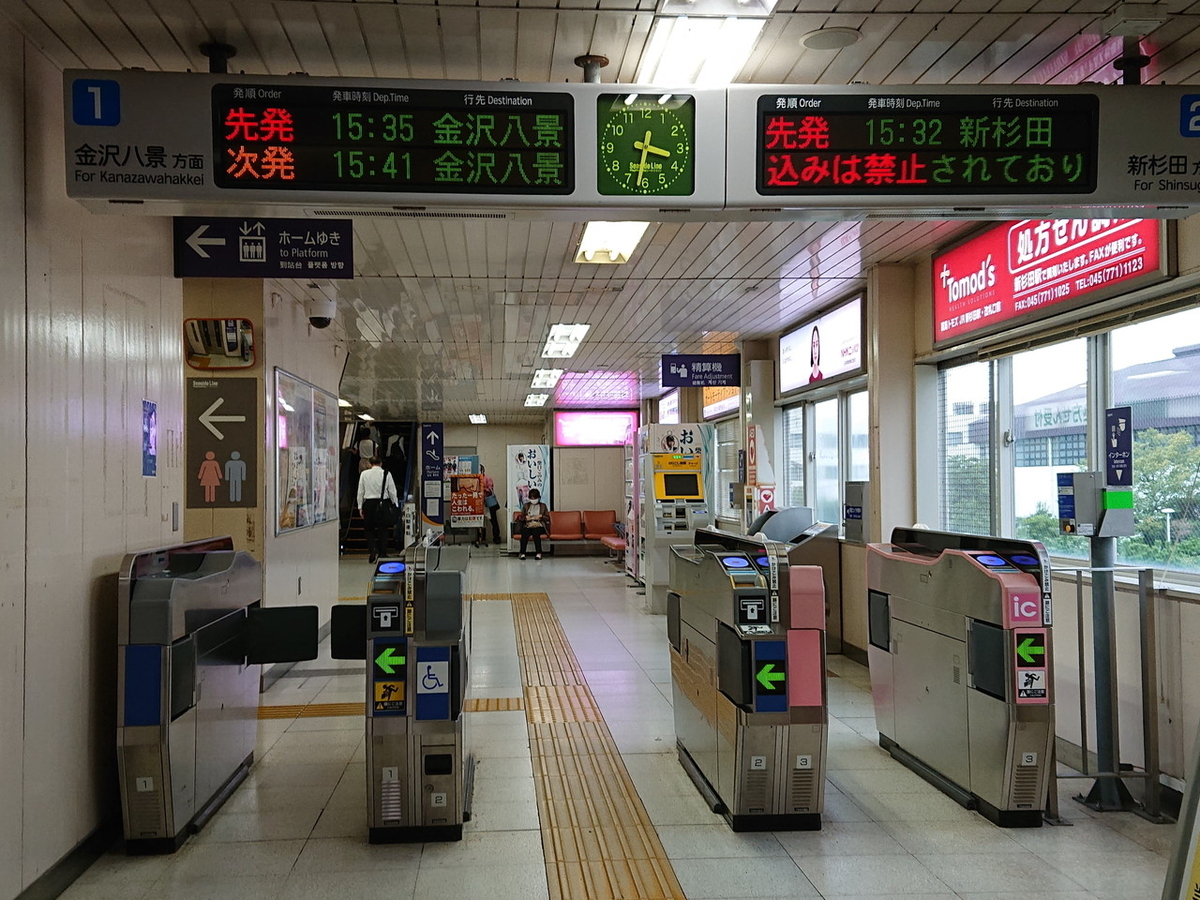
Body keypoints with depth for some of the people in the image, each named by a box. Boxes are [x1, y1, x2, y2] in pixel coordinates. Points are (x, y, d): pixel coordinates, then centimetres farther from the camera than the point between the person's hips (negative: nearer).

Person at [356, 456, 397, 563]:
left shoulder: (364, 474, 2)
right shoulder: (386, 474, -1)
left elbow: (360, 491, 4)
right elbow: (392, 491, 0)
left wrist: (360, 506, 11)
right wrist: (396, 505, 8)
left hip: (369, 503, 0)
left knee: (369, 529, 9)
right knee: (383, 530, 8)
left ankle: (372, 550, -9)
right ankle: (383, 553, 9)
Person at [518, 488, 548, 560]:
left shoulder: (543, 506, 18)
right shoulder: (526, 506, 21)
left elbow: (548, 518, 14)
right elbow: (521, 517, 18)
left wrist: (541, 516, -5)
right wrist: (525, 517, -4)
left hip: (539, 526, -1)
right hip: (528, 526, 1)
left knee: (536, 533, -37)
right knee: (524, 534, -34)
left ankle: (539, 553, -42)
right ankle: (522, 553, -38)